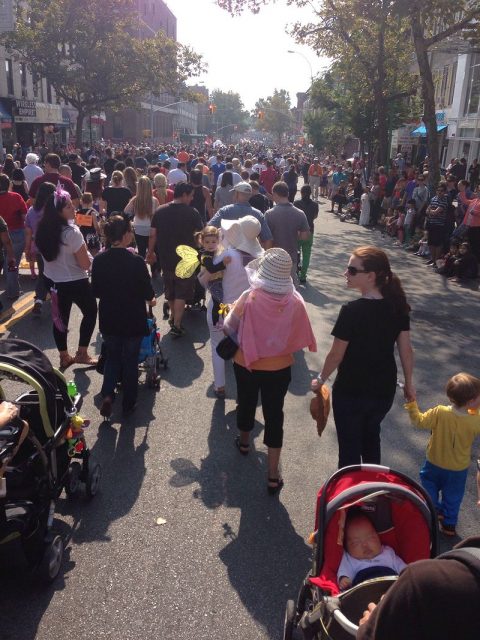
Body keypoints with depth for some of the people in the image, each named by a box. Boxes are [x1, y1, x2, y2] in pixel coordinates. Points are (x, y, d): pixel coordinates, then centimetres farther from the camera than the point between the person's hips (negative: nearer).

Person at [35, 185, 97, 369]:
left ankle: (64, 357, 29)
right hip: (75, 282, -7)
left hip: (53, 280, 7)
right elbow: (85, 264, -21)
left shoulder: (43, 230, -2)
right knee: (90, 312, 15)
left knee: (61, 317, 18)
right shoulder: (72, 232, -25)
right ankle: (82, 354, 18)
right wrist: (87, 253, -2)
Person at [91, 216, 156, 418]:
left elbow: (96, 291, 1)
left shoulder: (99, 260, -8)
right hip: (133, 320, -3)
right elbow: (147, 292, -12)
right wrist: (150, 299, 11)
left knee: (112, 357, 21)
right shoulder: (136, 261, -20)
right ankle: (129, 403, 24)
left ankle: (108, 395, 3)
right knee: (130, 360, 13)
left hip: (108, 319, 3)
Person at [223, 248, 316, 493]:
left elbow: (229, 328, -9)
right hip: (280, 369, 0)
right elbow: (300, 338, -5)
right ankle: (273, 475, 13)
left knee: (246, 404, 24)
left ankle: (244, 442, 52)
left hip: (246, 365, 0)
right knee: (274, 415, 10)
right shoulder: (295, 301, -18)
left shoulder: (249, 299, -23)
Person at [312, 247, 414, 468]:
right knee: (371, 436, 29)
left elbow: (336, 355, -17)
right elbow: (406, 349, -2)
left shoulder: (352, 311, -24)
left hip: (351, 391, -5)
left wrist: (320, 380, 0)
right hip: (384, 389, 6)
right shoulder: (398, 305, -8)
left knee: (349, 445, 15)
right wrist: (409, 383, 11)